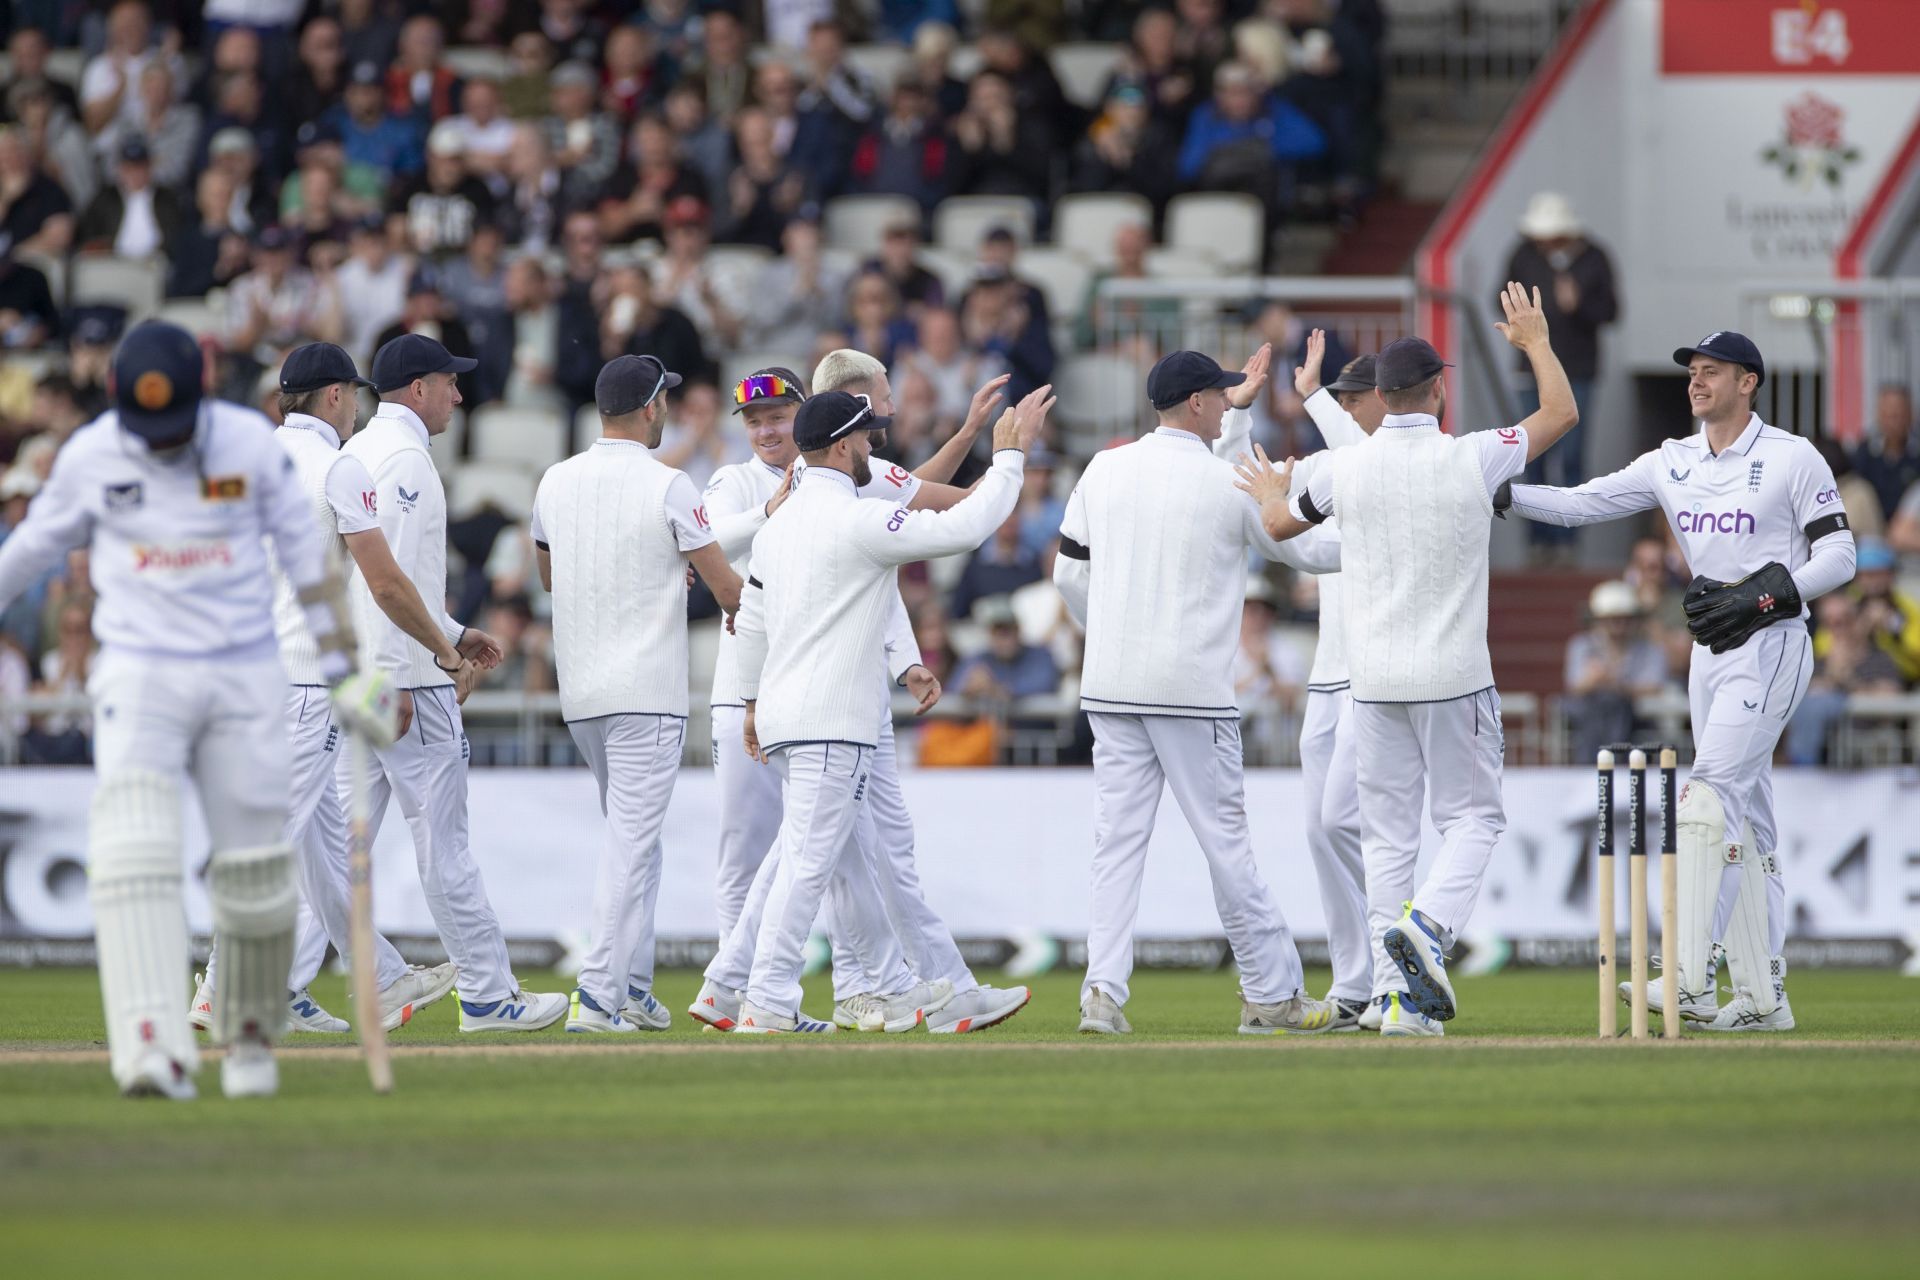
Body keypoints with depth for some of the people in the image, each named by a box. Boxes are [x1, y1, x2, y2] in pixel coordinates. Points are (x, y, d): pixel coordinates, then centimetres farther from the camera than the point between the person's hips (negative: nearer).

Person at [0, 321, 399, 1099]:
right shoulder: (91, 457, -3)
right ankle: (153, 1052, -29)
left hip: (244, 677, 1)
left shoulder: (250, 443, -4)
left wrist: (342, 668, 2)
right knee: (135, 857, -20)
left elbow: (305, 552, 3)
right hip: (140, 676, -1)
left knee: (256, 864, 2)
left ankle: (251, 1038, 25)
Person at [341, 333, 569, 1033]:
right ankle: (488, 995, -3)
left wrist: (455, 634, 25)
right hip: (404, 675, -10)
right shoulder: (404, 458, -12)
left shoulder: (359, 451, 19)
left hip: (362, 678, 10)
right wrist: (397, 680, -23)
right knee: (441, 839, -6)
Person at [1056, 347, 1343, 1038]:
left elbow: (1070, 573, 10)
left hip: (1110, 688, 4)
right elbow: (1311, 550, 5)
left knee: (1117, 838, 5)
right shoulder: (1231, 482, -6)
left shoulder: (1104, 470, 6)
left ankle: (1103, 991, -6)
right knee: (1225, 838, 2)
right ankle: (1271, 994, 10)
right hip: (1192, 689, -4)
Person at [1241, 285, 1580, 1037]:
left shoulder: (1345, 470, -2)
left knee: (1387, 832, 6)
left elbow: (1280, 525, 18)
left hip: (1373, 679, 3)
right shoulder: (1472, 459, -9)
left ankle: (1398, 996, 1)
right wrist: (1535, 340, 22)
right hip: (1452, 678, -3)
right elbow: (1561, 412, 6)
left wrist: (1269, 493, 41)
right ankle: (1428, 926, -18)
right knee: (1472, 814, 9)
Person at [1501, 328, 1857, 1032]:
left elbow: (1838, 556, -8)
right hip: (1710, 653, 7)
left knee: (1711, 795, -20)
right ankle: (1763, 996, 11)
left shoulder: (1793, 459, -7)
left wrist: (1757, 594, -20)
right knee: (1745, 821, 8)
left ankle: (1690, 978, -26)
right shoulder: (1674, 464, 10)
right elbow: (1578, 504, 6)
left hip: (1771, 644, -7)